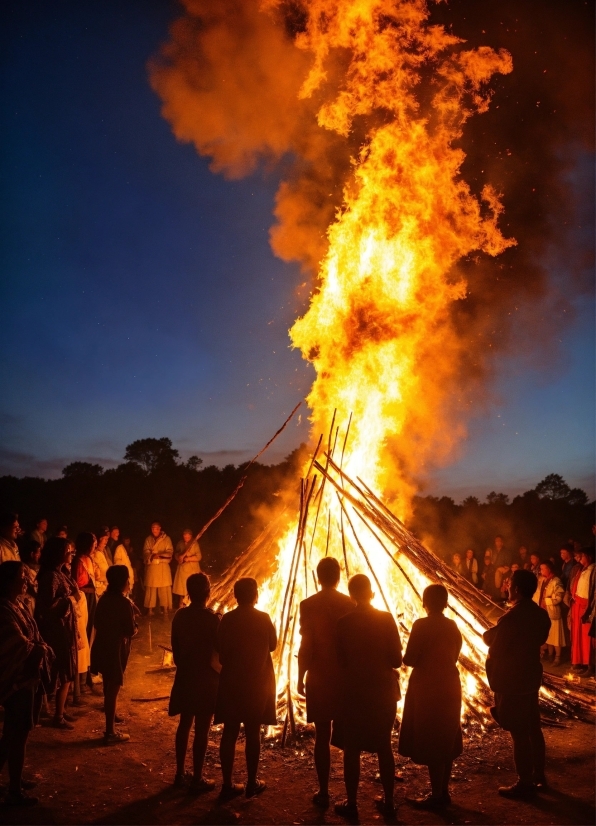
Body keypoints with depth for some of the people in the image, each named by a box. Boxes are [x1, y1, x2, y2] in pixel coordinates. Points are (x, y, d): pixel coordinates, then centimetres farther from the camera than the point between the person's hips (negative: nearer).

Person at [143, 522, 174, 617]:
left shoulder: (166, 539, 4)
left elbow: (169, 552, -4)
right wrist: (152, 556, -19)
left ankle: (165, 609, 4)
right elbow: (145, 552, 1)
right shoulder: (148, 539, 11)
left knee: (164, 588, -2)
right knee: (151, 588, 0)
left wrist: (160, 555, -20)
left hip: (163, 566, -1)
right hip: (151, 567, 2)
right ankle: (150, 609, 7)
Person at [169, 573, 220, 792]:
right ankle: (197, 780, 13)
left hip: (185, 676, 6)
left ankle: (180, 774, 27)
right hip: (206, 678, -5)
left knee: (184, 724, 18)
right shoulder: (212, 619, -19)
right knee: (201, 729, 4)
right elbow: (220, 650, -12)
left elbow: (175, 648, 6)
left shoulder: (179, 616, -2)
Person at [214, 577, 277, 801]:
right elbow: (272, 645, 2)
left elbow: (220, 650, -1)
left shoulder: (227, 619, -7)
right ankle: (252, 783, 17)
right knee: (252, 732, 8)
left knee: (229, 732, 8)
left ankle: (227, 784, 12)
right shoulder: (263, 618, -11)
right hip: (257, 681, -2)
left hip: (231, 680, 2)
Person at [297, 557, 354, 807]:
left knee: (322, 735, 7)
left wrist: (300, 677, 0)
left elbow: (306, 646, -11)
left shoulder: (308, 605, -10)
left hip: (319, 678, -2)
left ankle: (324, 792, 12)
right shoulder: (350, 605, -4)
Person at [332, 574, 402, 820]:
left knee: (352, 748, 9)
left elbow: (340, 660, -7)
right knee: (384, 746, 15)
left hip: (353, 691, -2)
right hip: (383, 691, 2)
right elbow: (396, 660, -7)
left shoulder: (343, 622, -10)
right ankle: (388, 801, 23)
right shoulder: (387, 619, -9)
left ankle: (351, 804, 14)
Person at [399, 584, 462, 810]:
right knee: (446, 741, 15)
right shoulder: (453, 626, 4)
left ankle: (436, 796, 9)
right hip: (449, 687, 7)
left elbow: (409, 660, -16)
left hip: (427, 689, -7)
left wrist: (416, 656, 5)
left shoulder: (421, 626, -17)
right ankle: (444, 792, 24)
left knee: (429, 742, 3)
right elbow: (453, 656, 11)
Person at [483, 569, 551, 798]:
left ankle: (525, 784, 13)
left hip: (512, 682, -8)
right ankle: (538, 774, 33)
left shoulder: (510, 618, -24)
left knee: (519, 733, 3)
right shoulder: (541, 614, 0)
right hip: (532, 678, 8)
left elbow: (494, 652, -19)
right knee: (533, 728, 20)